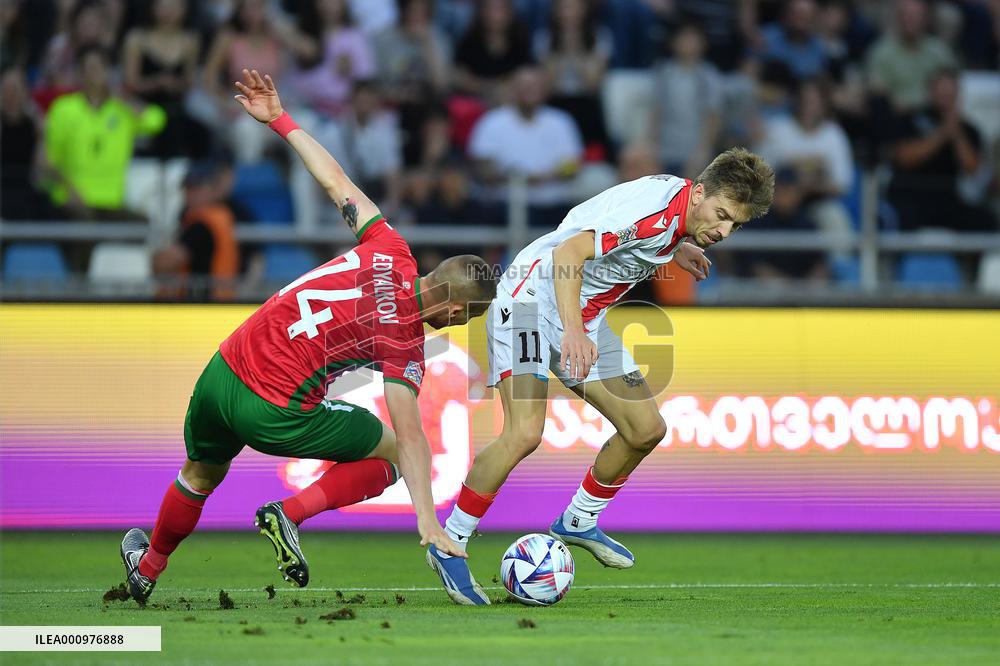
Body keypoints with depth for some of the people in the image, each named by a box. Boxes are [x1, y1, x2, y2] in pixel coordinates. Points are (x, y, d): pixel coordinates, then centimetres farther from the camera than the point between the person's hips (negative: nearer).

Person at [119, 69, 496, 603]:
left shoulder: (389, 252, 0)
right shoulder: (405, 343, -13)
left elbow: (335, 181, 9)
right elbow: (410, 437, -19)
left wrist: (281, 120, 18)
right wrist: (427, 520, -22)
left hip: (221, 373, 6)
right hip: (275, 413, -6)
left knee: (200, 475, 34)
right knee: (388, 453, 14)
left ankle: (148, 568, 52)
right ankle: (289, 514, -2)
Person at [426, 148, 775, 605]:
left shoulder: (681, 205, 0)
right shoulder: (654, 210, -28)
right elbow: (567, 253, -39)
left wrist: (673, 248, 32)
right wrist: (573, 331, -50)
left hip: (583, 319, 10)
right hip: (533, 297, -10)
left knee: (646, 429, 6)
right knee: (524, 433, -26)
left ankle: (578, 522, 27)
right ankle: (448, 545, -12)